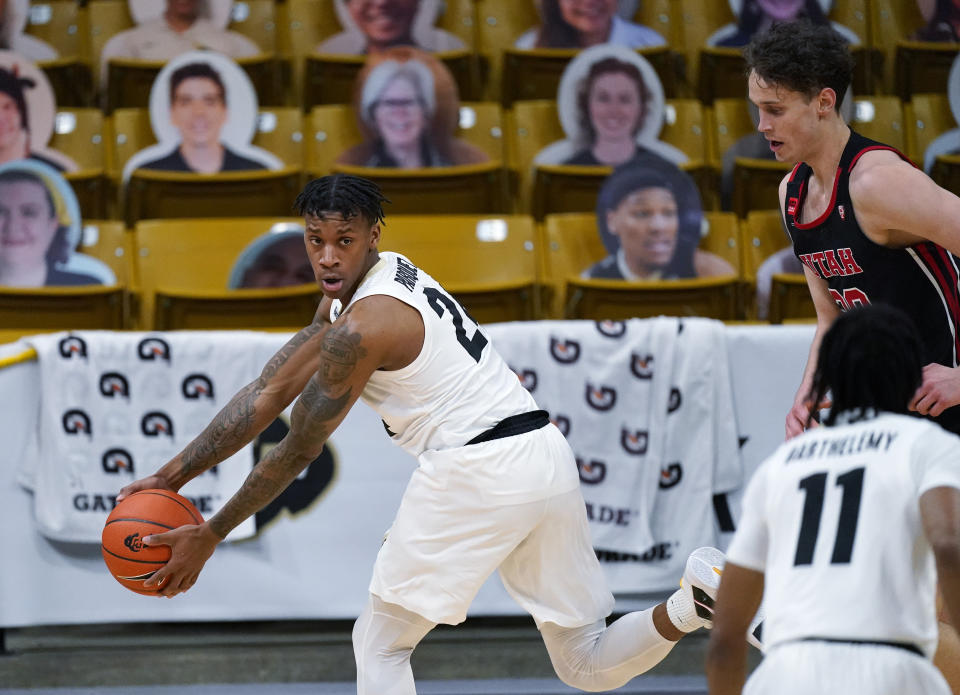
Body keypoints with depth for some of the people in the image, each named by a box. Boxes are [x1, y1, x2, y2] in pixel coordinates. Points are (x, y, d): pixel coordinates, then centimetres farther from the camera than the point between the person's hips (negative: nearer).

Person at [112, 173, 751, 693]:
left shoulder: (362, 326, -11)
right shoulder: (351, 289, 17)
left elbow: (297, 453, -5)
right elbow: (271, 394, 18)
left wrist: (209, 536, 4)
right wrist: (174, 475, 15)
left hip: (477, 470, -9)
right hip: (547, 456, 9)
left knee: (380, 643, 6)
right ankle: (694, 603, -13)